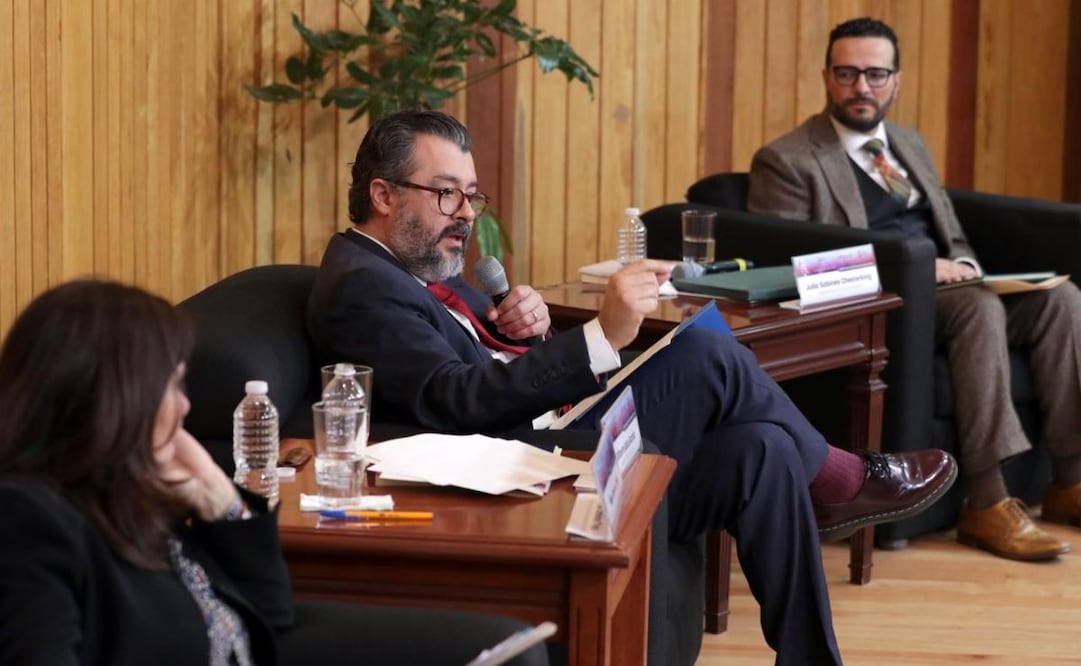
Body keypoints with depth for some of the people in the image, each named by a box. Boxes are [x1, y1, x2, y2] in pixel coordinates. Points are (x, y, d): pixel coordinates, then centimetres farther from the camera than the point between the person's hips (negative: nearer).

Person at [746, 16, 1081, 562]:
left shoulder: (910, 145, 23)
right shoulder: (786, 162, -2)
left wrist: (964, 267, -1)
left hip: (944, 290, 7)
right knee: (982, 307, -34)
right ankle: (986, 504, -35)